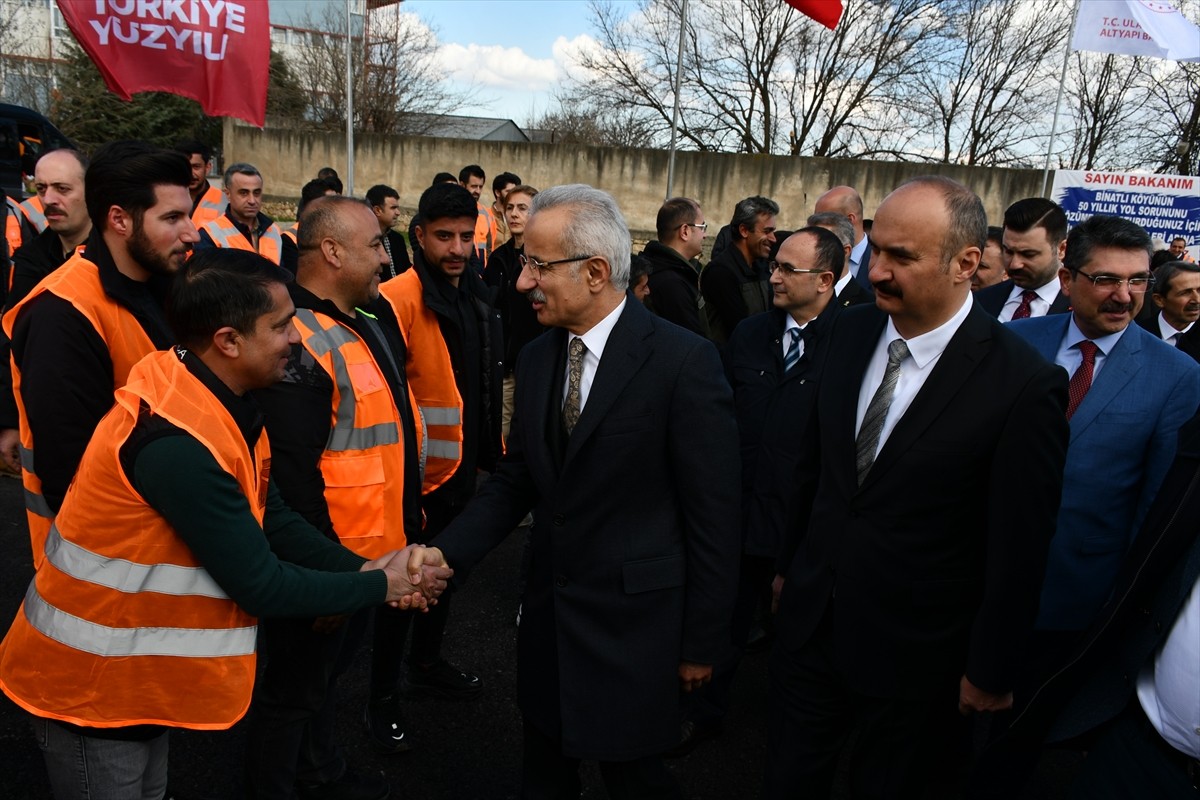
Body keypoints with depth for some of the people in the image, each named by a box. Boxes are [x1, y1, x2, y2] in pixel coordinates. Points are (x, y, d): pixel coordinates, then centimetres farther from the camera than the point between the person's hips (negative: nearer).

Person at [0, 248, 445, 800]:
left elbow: (270, 519, 1)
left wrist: (360, 567, -10)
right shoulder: (176, 443, -33)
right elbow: (260, 584, -27)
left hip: (137, 668, 8)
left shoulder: (211, 401, -3)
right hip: (91, 681, -8)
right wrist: (379, 586, -15)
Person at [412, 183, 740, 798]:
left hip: (634, 625, -6)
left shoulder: (683, 361, -18)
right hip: (547, 615, 6)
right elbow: (515, 480, 6)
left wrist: (702, 642, -9)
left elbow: (713, 513, -14)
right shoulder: (536, 358, 2)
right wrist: (446, 553, -9)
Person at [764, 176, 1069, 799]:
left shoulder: (1025, 384, -21)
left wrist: (990, 673, -5)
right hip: (809, 622, 5)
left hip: (915, 655, -4)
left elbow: (1018, 551, -13)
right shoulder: (850, 332, -4)